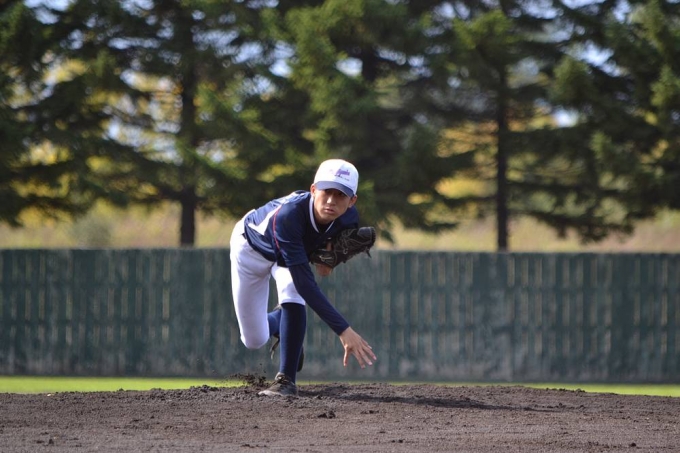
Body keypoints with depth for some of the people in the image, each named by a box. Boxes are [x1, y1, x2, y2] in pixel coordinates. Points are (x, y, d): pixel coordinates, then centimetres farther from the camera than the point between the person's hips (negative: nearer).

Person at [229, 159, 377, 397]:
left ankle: (286, 379, -15)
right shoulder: (289, 214, -49)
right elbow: (305, 283, -52)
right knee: (254, 340, 1)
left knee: (292, 298, -29)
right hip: (252, 247, -3)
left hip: (295, 250, 3)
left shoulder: (348, 217, -31)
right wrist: (343, 330, -58)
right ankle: (277, 321, 37)